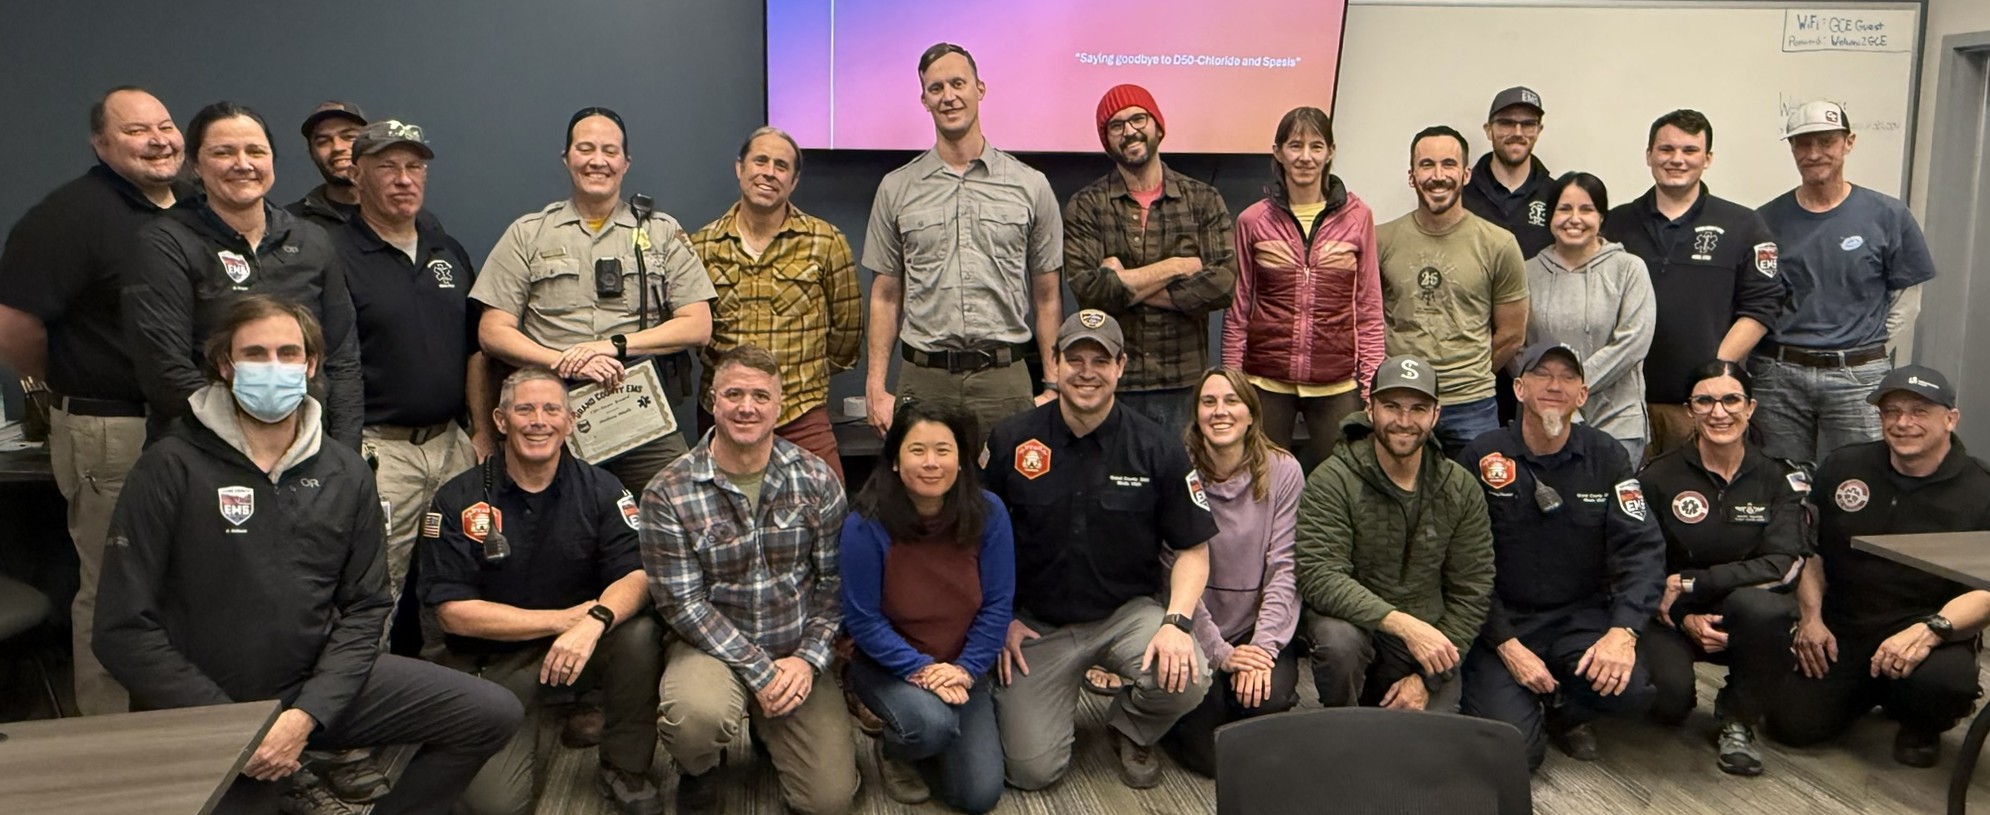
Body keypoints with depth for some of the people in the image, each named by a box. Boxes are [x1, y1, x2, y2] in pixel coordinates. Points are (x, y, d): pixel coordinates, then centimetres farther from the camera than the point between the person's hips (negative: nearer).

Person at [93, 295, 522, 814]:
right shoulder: (171, 468, -9)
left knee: (493, 714, -6)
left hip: (318, 684, 4)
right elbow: (123, 629, -11)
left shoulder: (345, 474, 3)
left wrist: (307, 715, -13)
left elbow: (364, 608, 1)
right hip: (203, 712, -3)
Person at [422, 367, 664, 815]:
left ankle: (625, 770, -6)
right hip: (492, 660, -2)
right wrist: (565, 619, -17)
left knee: (639, 634, -30)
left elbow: (637, 575, -11)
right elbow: (453, 612, -12)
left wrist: (594, 622, -33)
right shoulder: (457, 501, -8)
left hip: (583, 643, 2)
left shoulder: (599, 489, -2)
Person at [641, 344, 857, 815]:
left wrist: (808, 658, -14)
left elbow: (835, 581, -1)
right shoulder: (668, 494, -11)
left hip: (797, 653, 3)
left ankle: (767, 726, 27)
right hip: (711, 647, -2)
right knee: (698, 714, -37)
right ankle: (696, 772, 2)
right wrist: (760, 672, -18)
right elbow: (681, 603, -13)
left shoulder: (817, 480, -3)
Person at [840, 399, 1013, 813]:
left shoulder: (988, 513, -13)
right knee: (932, 724, -33)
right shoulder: (866, 525, -20)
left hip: (963, 666, 3)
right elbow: (862, 619, -14)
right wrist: (918, 669, -21)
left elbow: (997, 604, -7)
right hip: (888, 665, -3)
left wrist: (965, 669, -16)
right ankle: (893, 751, 4)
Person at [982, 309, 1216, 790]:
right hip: (1037, 622, 0)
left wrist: (1177, 622, -17)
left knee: (1186, 679, -29)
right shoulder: (1011, 442, -6)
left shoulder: (1157, 450, -6)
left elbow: (1193, 548, -1)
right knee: (1033, 770, -9)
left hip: (1128, 612, 1)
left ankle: (1130, 730, 8)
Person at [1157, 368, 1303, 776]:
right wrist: (1219, 652, -16)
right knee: (1208, 753, -16)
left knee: (1271, 696, -27)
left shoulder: (1283, 471, -3)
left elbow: (1284, 568, -6)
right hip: (1196, 632, -2)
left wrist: (1263, 646, -16)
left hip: (1257, 626, 2)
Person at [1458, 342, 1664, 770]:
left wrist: (1622, 632, -23)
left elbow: (1642, 548, -6)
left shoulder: (1606, 457, 1)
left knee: (1633, 689, -25)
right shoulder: (1481, 460, -8)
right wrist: (1508, 646, -17)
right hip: (1501, 621, -3)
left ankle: (1565, 710, 10)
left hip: (1581, 617, 3)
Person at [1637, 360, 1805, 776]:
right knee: (1668, 698, -30)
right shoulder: (1659, 477, -3)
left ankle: (1739, 719, -8)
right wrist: (1683, 619, -17)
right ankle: (1678, 695, 13)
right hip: (1672, 618, -1)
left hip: (1748, 616, 1)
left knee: (1758, 605, -35)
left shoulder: (1780, 477, -1)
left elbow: (1784, 566, -13)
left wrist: (1690, 584, -18)